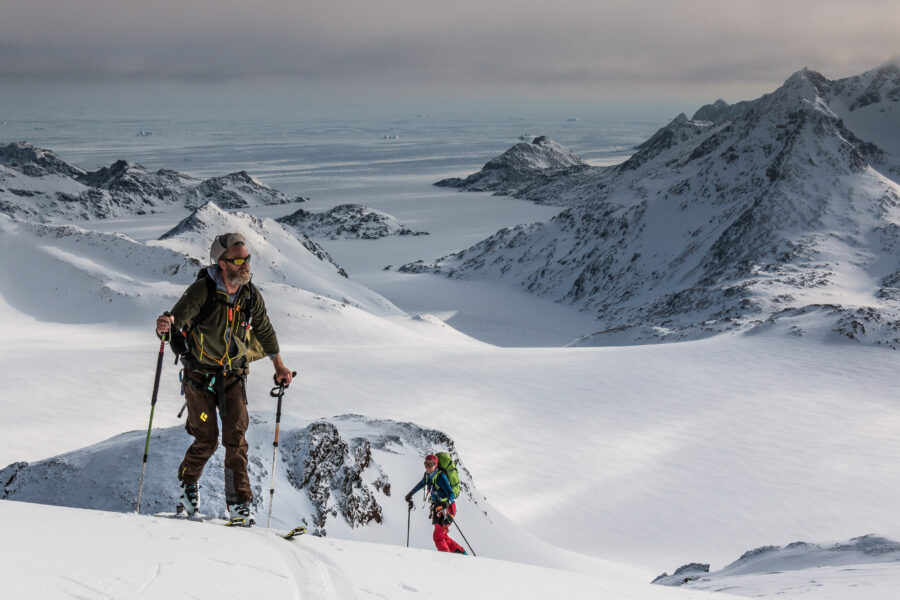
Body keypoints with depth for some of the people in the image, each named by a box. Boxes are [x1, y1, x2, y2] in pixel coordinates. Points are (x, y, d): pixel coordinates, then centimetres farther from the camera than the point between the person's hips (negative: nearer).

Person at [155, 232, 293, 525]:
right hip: (200, 375, -3)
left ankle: (239, 503, 2)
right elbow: (176, 322, -24)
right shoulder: (202, 290, -18)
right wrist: (165, 326, -48)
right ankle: (188, 483, 25)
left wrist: (279, 365, 16)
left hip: (234, 376, 3)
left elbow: (264, 331, 13)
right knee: (207, 440, -4)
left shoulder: (251, 295, -4)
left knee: (236, 438, -5)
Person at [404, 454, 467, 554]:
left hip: (447, 508, -8)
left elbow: (451, 494, -26)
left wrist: (447, 503, -45)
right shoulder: (427, 475, 3)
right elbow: (421, 484, 26)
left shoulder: (440, 476, -21)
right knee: (441, 536, 13)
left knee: (438, 537, -8)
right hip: (437, 508, 8)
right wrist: (410, 494, 35)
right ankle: (460, 552, 24)